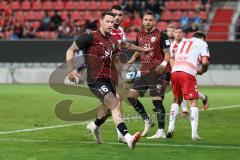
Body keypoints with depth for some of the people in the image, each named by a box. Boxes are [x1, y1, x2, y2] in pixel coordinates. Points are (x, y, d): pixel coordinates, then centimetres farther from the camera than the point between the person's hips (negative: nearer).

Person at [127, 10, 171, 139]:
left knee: (157, 99, -13)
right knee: (130, 95, 3)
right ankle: (147, 121, 16)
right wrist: (129, 62, 10)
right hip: (144, 73, 7)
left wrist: (163, 64, -25)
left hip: (158, 73, -7)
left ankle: (161, 132, -8)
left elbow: (167, 53, -7)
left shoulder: (161, 35, -6)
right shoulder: (140, 35, 13)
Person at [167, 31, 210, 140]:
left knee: (177, 100, 21)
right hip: (188, 73, -5)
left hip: (174, 71, 5)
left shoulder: (183, 42, 30)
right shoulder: (202, 43, 16)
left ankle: (171, 127, 13)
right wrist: (202, 70, 22)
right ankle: (194, 133, -10)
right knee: (193, 102, -2)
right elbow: (204, 61, 1)